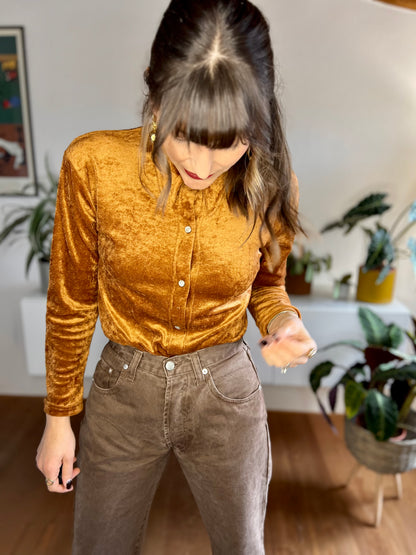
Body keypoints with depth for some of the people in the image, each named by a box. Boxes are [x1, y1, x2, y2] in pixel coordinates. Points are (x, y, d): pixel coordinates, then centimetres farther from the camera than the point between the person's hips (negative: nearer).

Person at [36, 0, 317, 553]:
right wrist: (59, 416, 2)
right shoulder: (93, 164, -18)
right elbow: (71, 301, -6)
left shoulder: (269, 183, -14)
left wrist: (281, 320, -19)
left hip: (227, 393, 1)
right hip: (123, 390, 1)